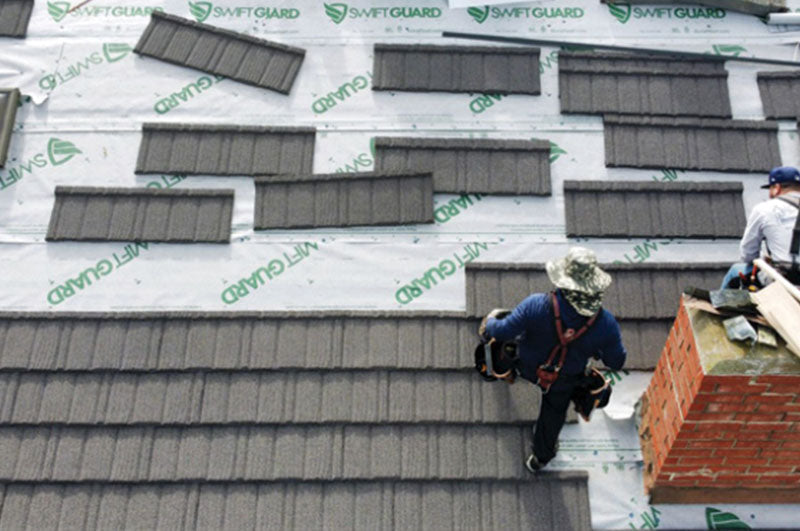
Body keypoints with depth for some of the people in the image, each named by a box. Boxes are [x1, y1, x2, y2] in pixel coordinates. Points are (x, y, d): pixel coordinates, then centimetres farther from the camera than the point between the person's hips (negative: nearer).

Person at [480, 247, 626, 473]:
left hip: (528, 367, -1)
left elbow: (503, 331, -27)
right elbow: (616, 362, -15)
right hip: (565, 381, 1)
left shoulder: (536, 305, -38)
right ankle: (542, 457, 53)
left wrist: (489, 323, -3)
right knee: (553, 413, 29)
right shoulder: (605, 324, -31)